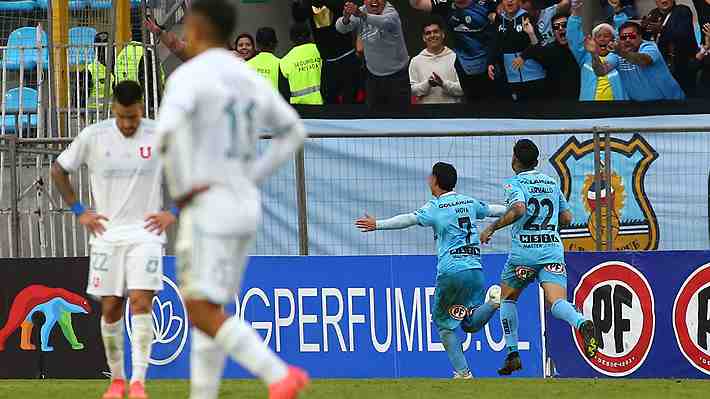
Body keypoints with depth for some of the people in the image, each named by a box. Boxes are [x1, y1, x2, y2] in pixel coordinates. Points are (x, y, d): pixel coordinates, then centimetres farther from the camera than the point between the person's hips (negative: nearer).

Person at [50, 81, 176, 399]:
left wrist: (174, 212, -1)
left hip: (146, 232, -2)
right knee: (111, 309, 3)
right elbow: (58, 171, 11)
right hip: (107, 233, 2)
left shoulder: (162, 136, -4)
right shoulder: (92, 137, -2)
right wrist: (79, 212, 5)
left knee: (141, 303, -15)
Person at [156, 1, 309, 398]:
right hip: (245, 206, 8)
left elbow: (171, 125, -33)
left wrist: (182, 188, -20)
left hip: (210, 208, -8)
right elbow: (294, 132, 25)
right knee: (209, 311, 13)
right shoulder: (251, 79, 14)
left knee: (202, 313, -10)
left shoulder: (188, 75, -12)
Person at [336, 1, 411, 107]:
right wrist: (346, 18, -47)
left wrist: (362, 15, -63)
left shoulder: (391, 12, -19)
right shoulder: (361, 11, -5)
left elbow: (385, 22, -44)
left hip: (397, 75, -4)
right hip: (374, 76, 4)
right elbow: (341, 28, -20)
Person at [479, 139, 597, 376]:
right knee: (556, 302, -12)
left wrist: (492, 227, -11)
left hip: (523, 253, -3)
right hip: (553, 251, 3)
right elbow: (567, 218, 20)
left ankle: (512, 354, 15)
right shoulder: (552, 183, 17)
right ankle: (582, 323, -45)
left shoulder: (514, 183, -1)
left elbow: (519, 209, -20)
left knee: (507, 298, 19)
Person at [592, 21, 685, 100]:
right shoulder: (617, 52, 0)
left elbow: (644, 60, -38)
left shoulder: (649, 47, -14)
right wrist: (594, 54, -32)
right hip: (639, 104, 4)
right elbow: (601, 71, -13)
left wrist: (623, 54, -56)